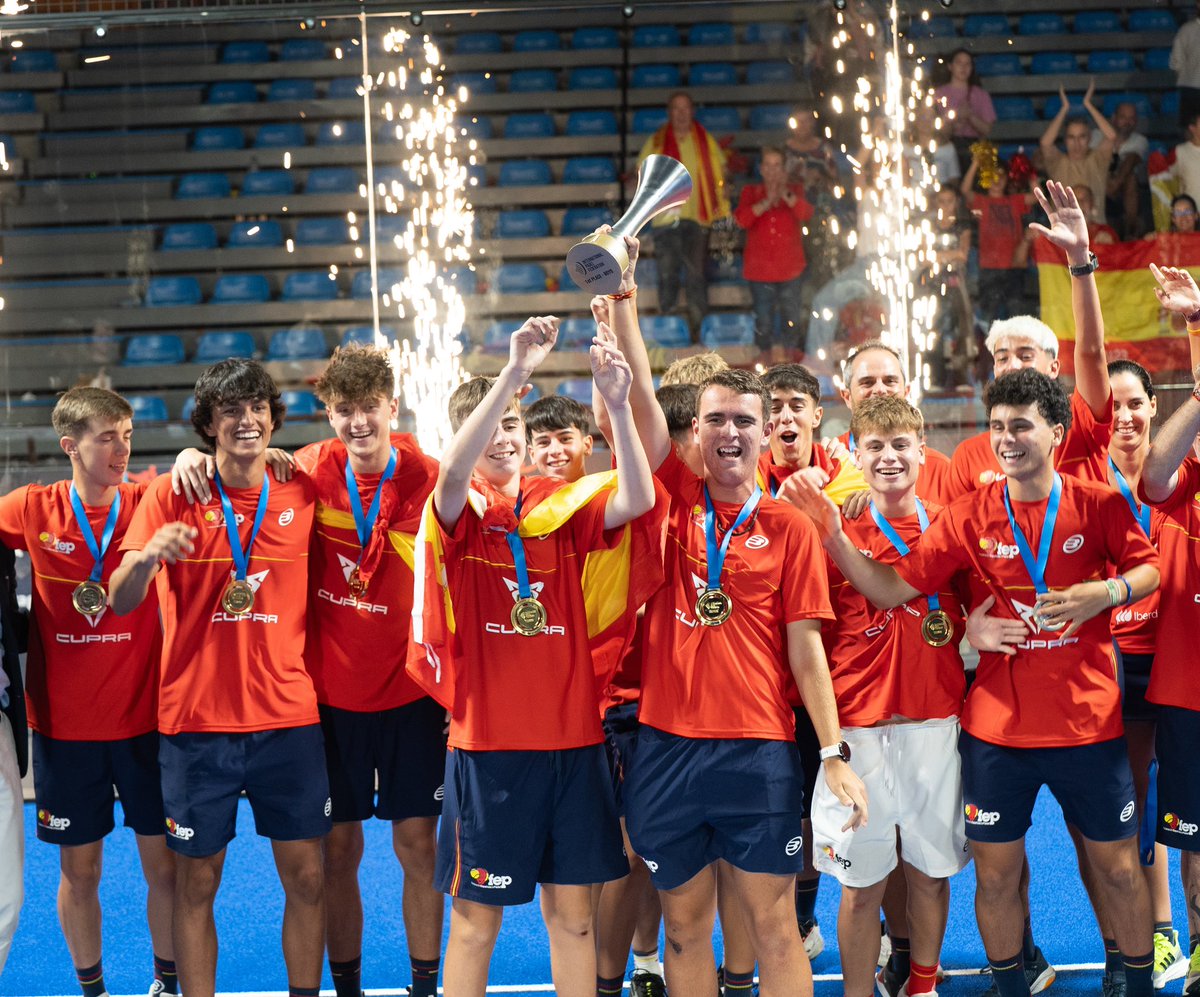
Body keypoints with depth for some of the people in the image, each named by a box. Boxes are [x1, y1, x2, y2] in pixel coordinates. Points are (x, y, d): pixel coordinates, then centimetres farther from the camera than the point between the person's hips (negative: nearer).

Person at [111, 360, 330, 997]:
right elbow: (120, 602, -10)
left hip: (288, 716, 2)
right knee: (196, 878, 5)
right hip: (197, 720, -2)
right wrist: (146, 557, -31)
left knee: (305, 873, 4)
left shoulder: (301, 494, 2)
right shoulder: (173, 496, -3)